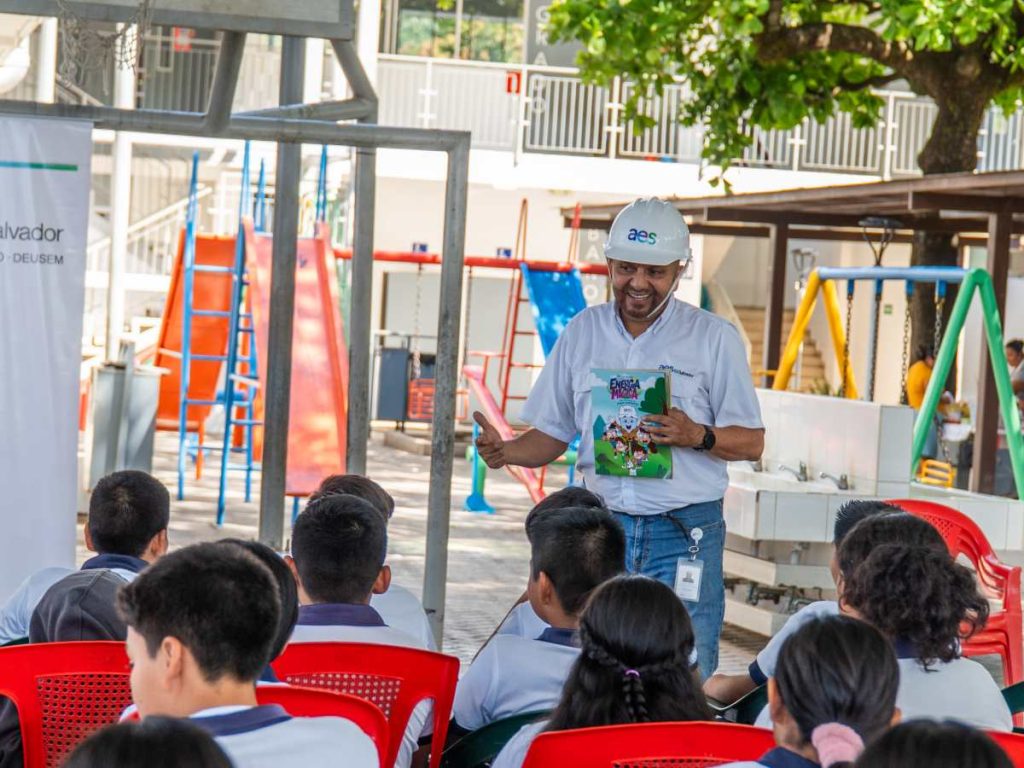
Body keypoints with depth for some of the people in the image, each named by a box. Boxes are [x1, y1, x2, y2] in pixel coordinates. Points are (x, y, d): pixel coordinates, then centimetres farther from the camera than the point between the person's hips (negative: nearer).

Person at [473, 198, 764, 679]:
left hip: (684, 534, -3)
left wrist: (697, 436, -18)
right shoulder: (582, 332, 10)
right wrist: (504, 452, -8)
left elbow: (751, 442, 1)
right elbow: (552, 436, 12)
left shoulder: (714, 338, 1)